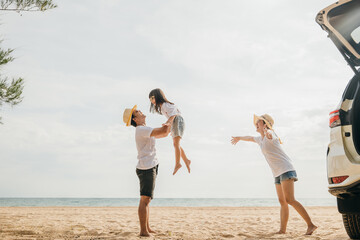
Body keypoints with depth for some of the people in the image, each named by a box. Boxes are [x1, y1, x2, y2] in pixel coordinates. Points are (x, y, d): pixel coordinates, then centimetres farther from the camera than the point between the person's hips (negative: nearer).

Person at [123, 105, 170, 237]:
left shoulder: (145, 130, 20)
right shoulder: (141, 130, -12)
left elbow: (164, 134, 28)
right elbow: (163, 131, -21)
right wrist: (168, 125, -1)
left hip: (150, 167, 10)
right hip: (146, 167, -10)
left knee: (146, 199, 13)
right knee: (145, 200, -11)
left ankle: (147, 228, 19)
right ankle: (143, 231, -12)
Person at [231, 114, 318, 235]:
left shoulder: (270, 134, -9)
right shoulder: (261, 139, 19)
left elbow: (270, 134, -35)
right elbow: (251, 138, 41)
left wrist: (267, 133, -60)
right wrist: (239, 138, 60)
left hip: (286, 169, -10)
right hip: (277, 173, 10)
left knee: (289, 199, -20)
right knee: (282, 202, 8)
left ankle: (310, 225, -21)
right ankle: (282, 230, 9)